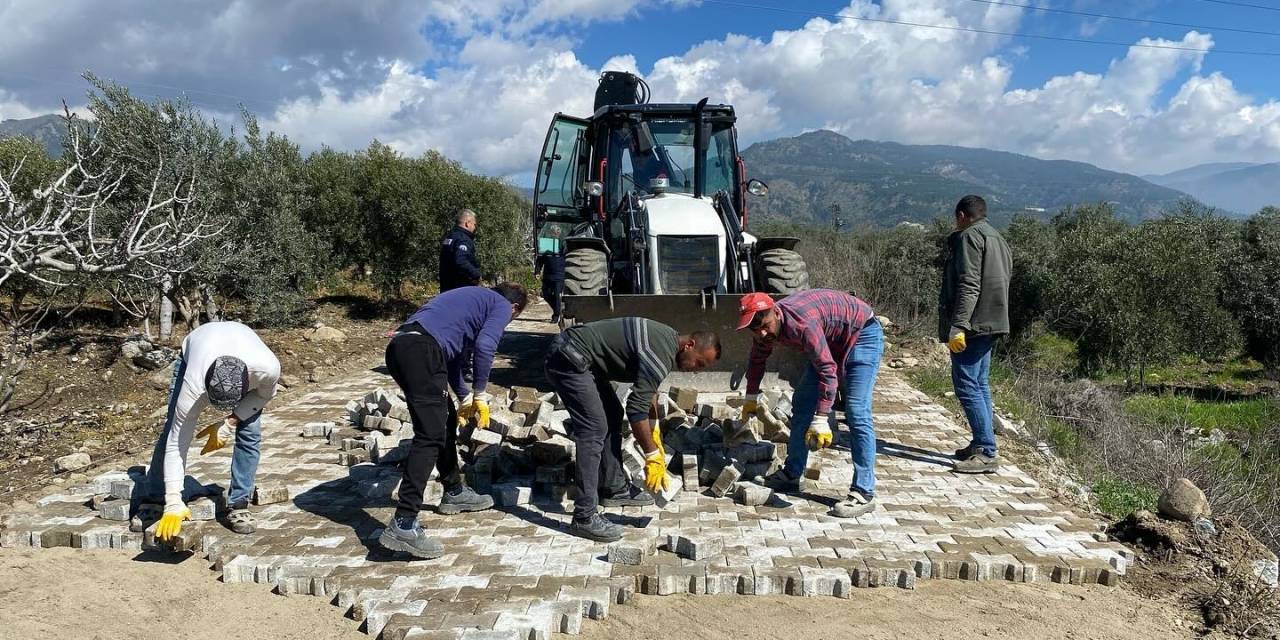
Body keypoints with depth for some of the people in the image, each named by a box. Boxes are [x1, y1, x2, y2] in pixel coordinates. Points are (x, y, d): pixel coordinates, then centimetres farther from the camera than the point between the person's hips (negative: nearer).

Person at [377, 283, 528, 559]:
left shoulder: (473, 298, 35)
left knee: (445, 420, 22)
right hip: (422, 349, -9)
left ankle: (454, 493, 35)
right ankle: (402, 525, -17)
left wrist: (465, 397, 39)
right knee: (430, 435, -11)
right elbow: (484, 346, -7)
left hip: (399, 347, 9)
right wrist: (479, 395, 3)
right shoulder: (502, 306, 11)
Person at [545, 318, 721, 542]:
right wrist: (652, 457, -11)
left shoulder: (668, 339, 10)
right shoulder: (661, 354, -21)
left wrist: (655, 435, 23)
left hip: (580, 359, 11)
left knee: (613, 415, 17)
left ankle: (614, 489, 26)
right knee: (594, 431, -15)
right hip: (569, 361, -11)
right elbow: (636, 409, -20)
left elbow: (648, 392, 23)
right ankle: (584, 517, -14)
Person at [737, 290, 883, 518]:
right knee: (802, 402, 8)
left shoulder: (802, 323, -37)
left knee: (856, 413, -20)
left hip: (862, 334, -9)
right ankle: (791, 475, 17)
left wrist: (821, 419, -38)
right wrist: (751, 396, 20)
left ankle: (864, 493, -19)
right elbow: (758, 359, 10)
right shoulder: (765, 327, -11)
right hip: (831, 342, 9)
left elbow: (827, 370, -38)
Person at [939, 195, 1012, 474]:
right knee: (980, 385, 15)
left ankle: (987, 453, -12)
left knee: (967, 386, -10)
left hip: (972, 325, -10)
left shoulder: (969, 236, -8)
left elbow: (968, 285, -19)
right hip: (991, 324, 10)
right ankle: (982, 445, 20)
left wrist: (958, 326, -24)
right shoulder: (997, 239, 23)